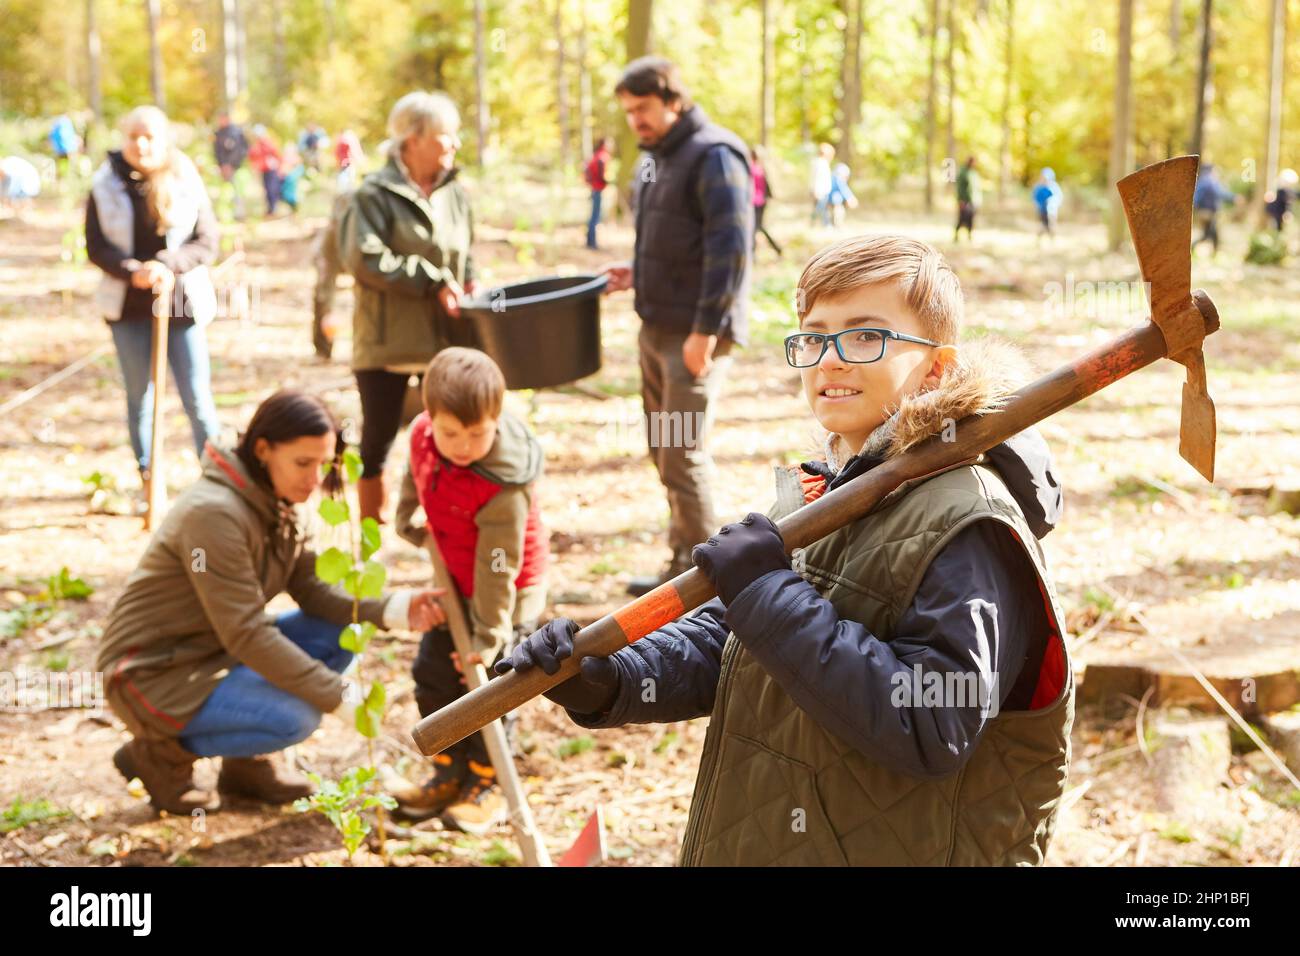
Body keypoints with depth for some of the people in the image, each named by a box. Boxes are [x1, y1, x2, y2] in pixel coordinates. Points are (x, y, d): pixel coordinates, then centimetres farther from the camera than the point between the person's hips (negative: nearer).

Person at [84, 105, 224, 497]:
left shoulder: (186, 182, -4)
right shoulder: (106, 185, -1)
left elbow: (208, 242, -4)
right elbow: (96, 246, -1)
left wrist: (166, 265, -20)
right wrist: (132, 271, -19)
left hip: (181, 303, -1)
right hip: (128, 306, 2)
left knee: (197, 398, -2)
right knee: (139, 397, 11)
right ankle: (147, 476, 22)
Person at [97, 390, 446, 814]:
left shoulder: (274, 501, 1)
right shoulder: (215, 513, -27)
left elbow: (314, 588, -1)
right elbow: (245, 633, -28)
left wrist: (392, 609, -19)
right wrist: (336, 692, -26)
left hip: (214, 654, 9)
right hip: (153, 673, -9)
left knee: (341, 631, -4)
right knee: (295, 717, -25)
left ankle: (248, 761, 7)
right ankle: (159, 753, -3)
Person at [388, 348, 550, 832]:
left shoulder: (503, 488, -35)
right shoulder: (422, 434, -17)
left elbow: (497, 567, -29)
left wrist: (489, 634, -24)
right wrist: (408, 521, 14)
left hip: (506, 591, -7)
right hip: (457, 579, 7)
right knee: (433, 674, 11)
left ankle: (486, 784, 15)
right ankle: (450, 774, 26)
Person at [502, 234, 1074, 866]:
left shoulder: (968, 528, -20)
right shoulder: (821, 494, 5)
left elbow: (931, 733, -28)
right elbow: (721, 644, 7)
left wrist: (773, 595, -27)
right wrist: (606, 682, -10)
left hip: (889, 851, -7)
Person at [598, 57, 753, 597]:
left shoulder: (713, 156, -14)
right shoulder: (655, 158, 16)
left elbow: (730, 249, -20)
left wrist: (705, 330, -21)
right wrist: (637, 273, 9)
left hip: (695, 333, -10)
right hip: (656, 326, 10)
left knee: (683, 452, -7)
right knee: (663, 449, 14)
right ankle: (683, 561, 24)